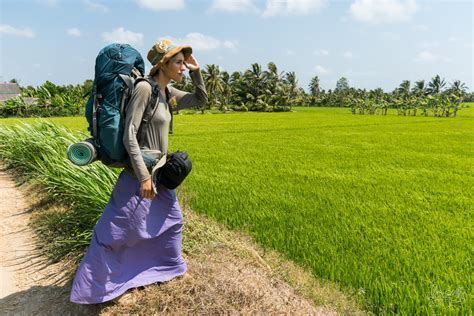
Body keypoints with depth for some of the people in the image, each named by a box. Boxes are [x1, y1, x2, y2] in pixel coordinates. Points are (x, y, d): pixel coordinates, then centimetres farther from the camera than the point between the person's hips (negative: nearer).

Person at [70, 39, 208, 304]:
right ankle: (90, 287, 18)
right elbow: (129, 136, -23)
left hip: (159, 170, 9)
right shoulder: (144, 88, -18)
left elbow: (201, 100, 19)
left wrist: (196, 71, 4)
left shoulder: (168, 92, 7)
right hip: (140, 172, -9)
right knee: (115, 231, 1)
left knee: (171, 220, 22)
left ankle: (167, 266, 43)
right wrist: (143, 177, -23)